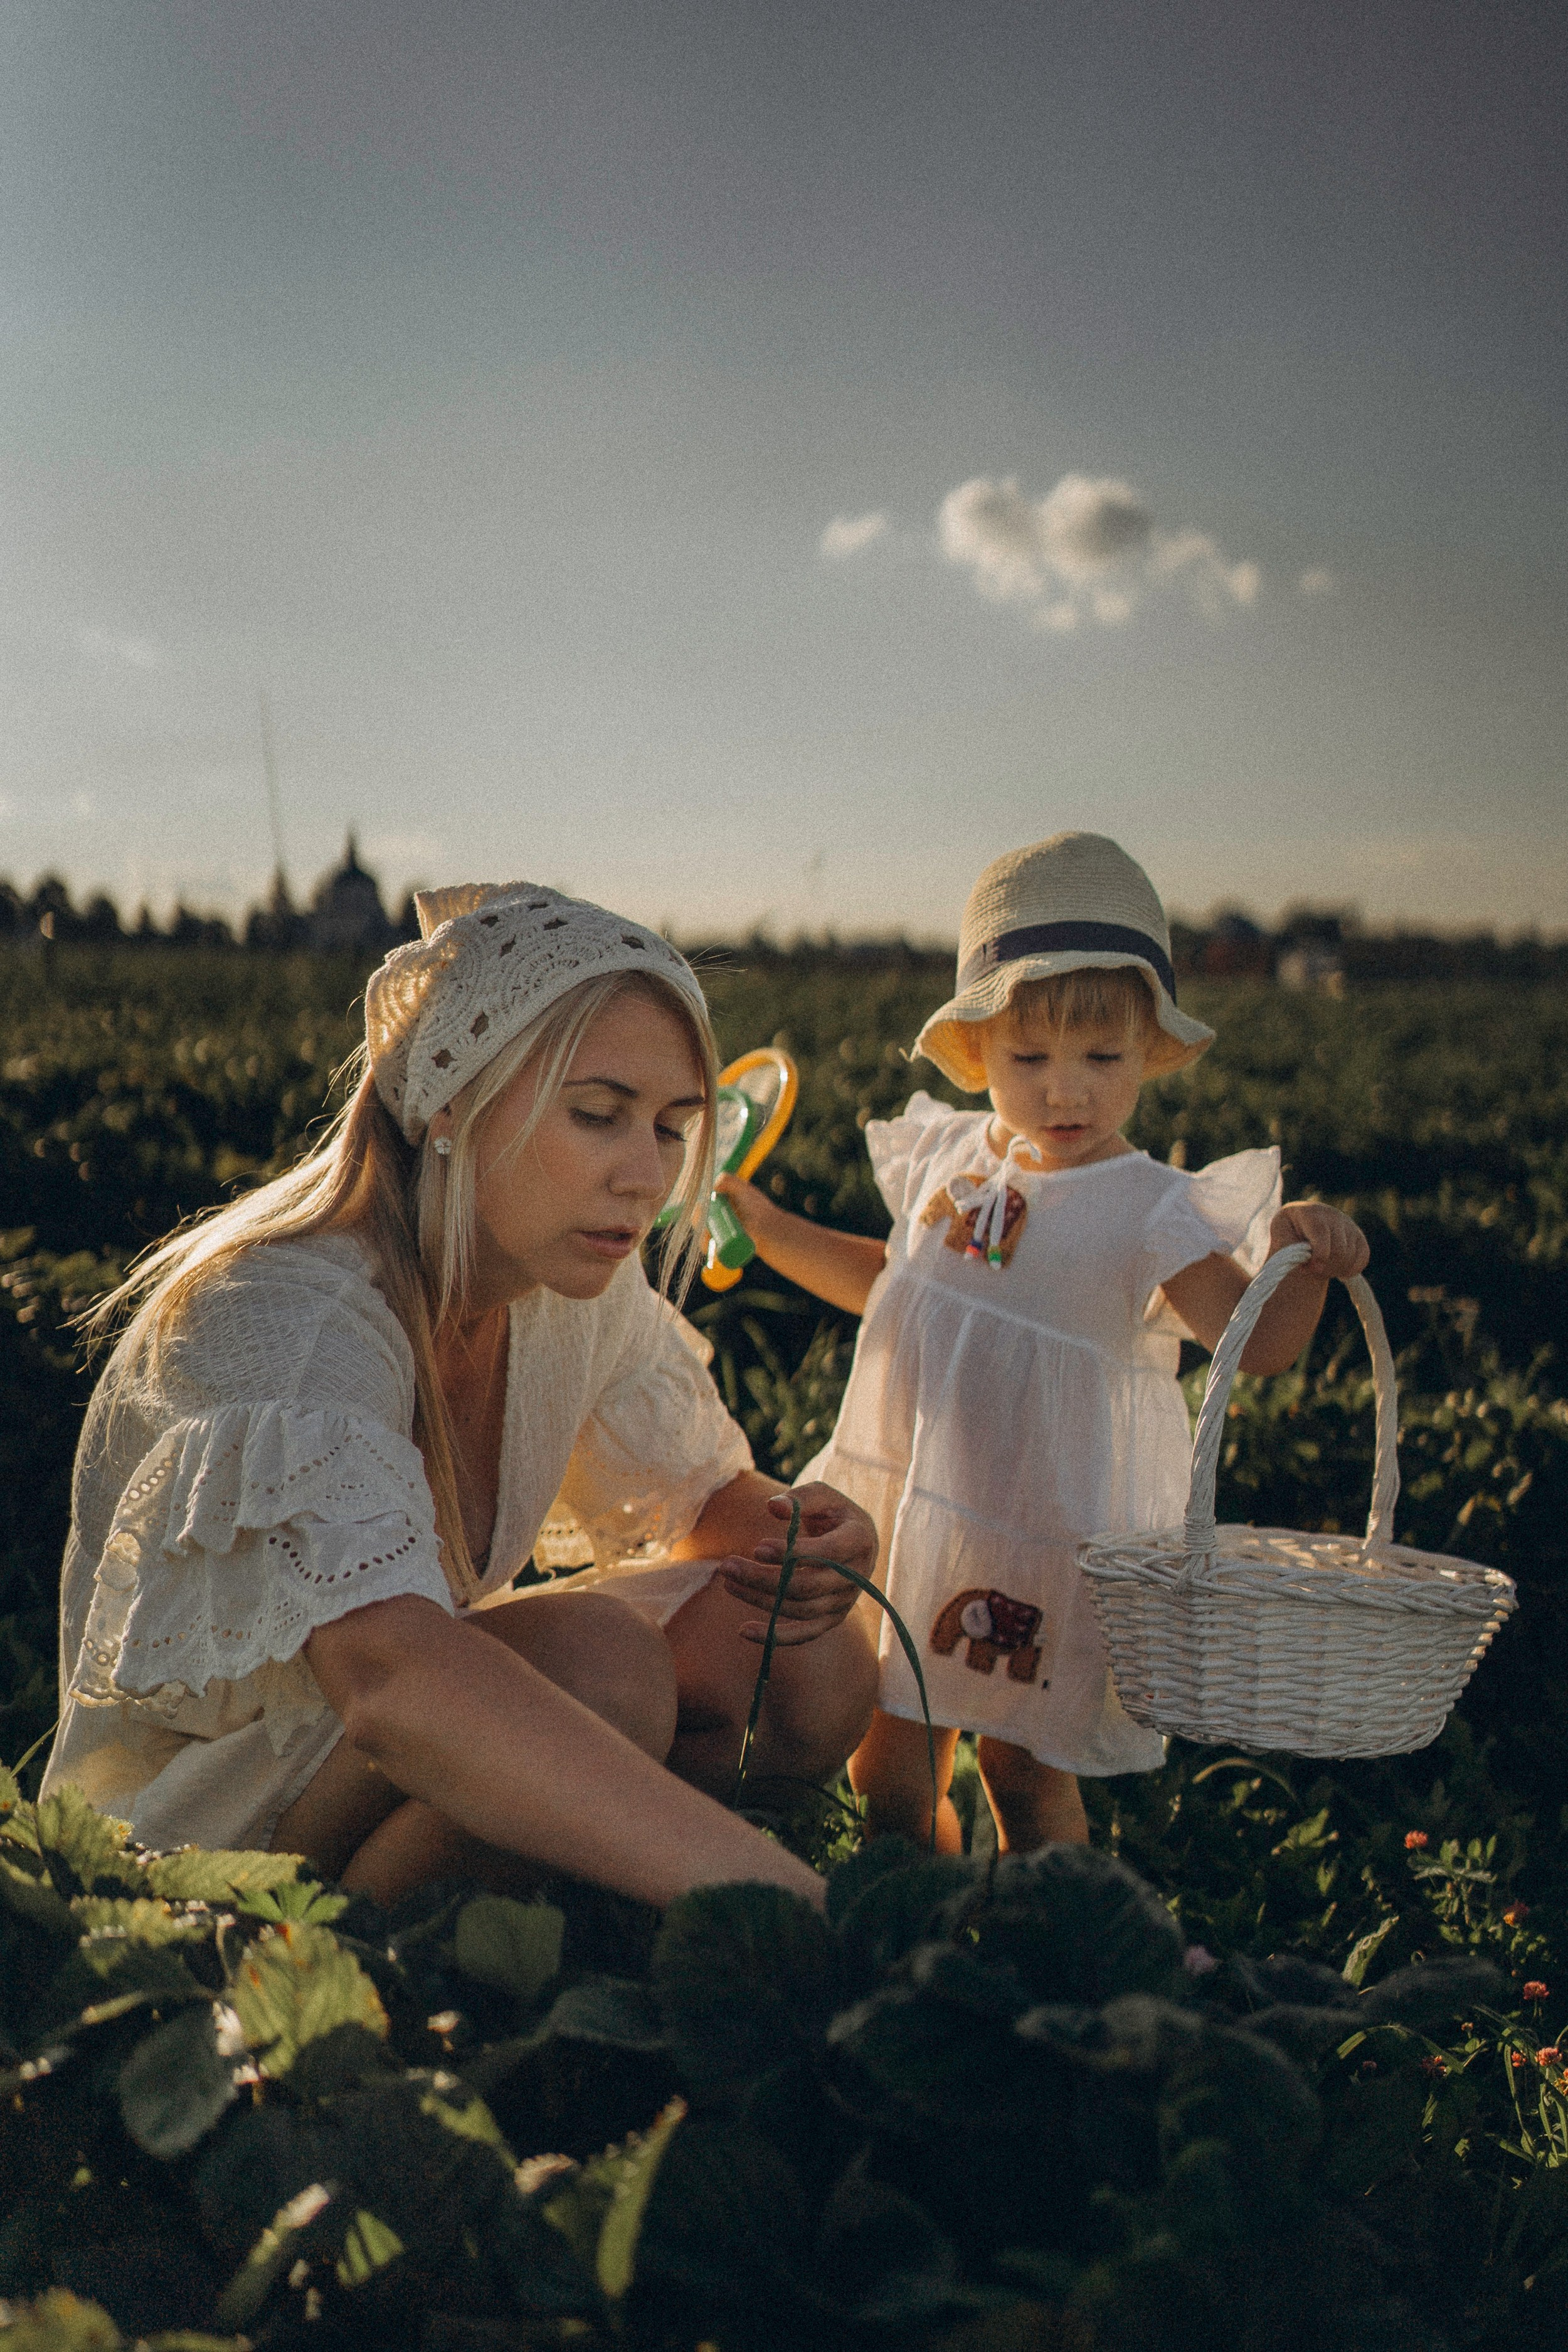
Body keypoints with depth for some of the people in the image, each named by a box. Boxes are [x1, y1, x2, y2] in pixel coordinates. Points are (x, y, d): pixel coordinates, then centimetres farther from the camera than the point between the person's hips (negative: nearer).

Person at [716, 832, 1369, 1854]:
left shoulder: (1146, 1208, -14)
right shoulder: (946, 1158, 2)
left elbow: (1256, 1342, -19)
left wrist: (1302, 1259, -38)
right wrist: (765, 1224, 16)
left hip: (1043, 1534, -5)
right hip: (910, 1505, 5)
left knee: (1025, 1769, 5)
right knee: (884, 1767, 13)